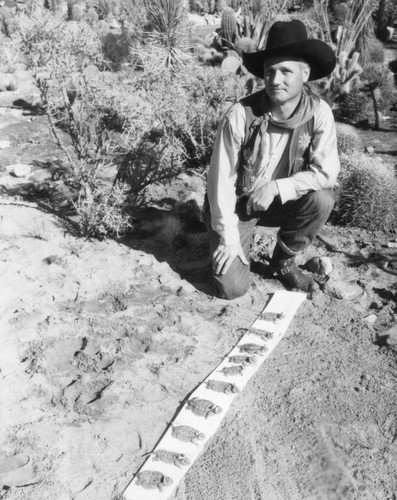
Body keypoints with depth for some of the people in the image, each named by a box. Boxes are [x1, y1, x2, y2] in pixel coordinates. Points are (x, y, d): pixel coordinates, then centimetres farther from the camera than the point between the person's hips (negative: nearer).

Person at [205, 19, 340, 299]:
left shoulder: (319, 113, -17)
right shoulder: (240, 115, -24)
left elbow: (327, 172, -16)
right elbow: (221, 180, -19)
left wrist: (278, 187, -26)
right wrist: (229, 237, -18)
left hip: (280, 201, 3)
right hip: (237, 204, -3)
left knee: (322, 200, -26)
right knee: (232, 288, -15)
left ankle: (284, 262, 1)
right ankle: (222, 246, 21)